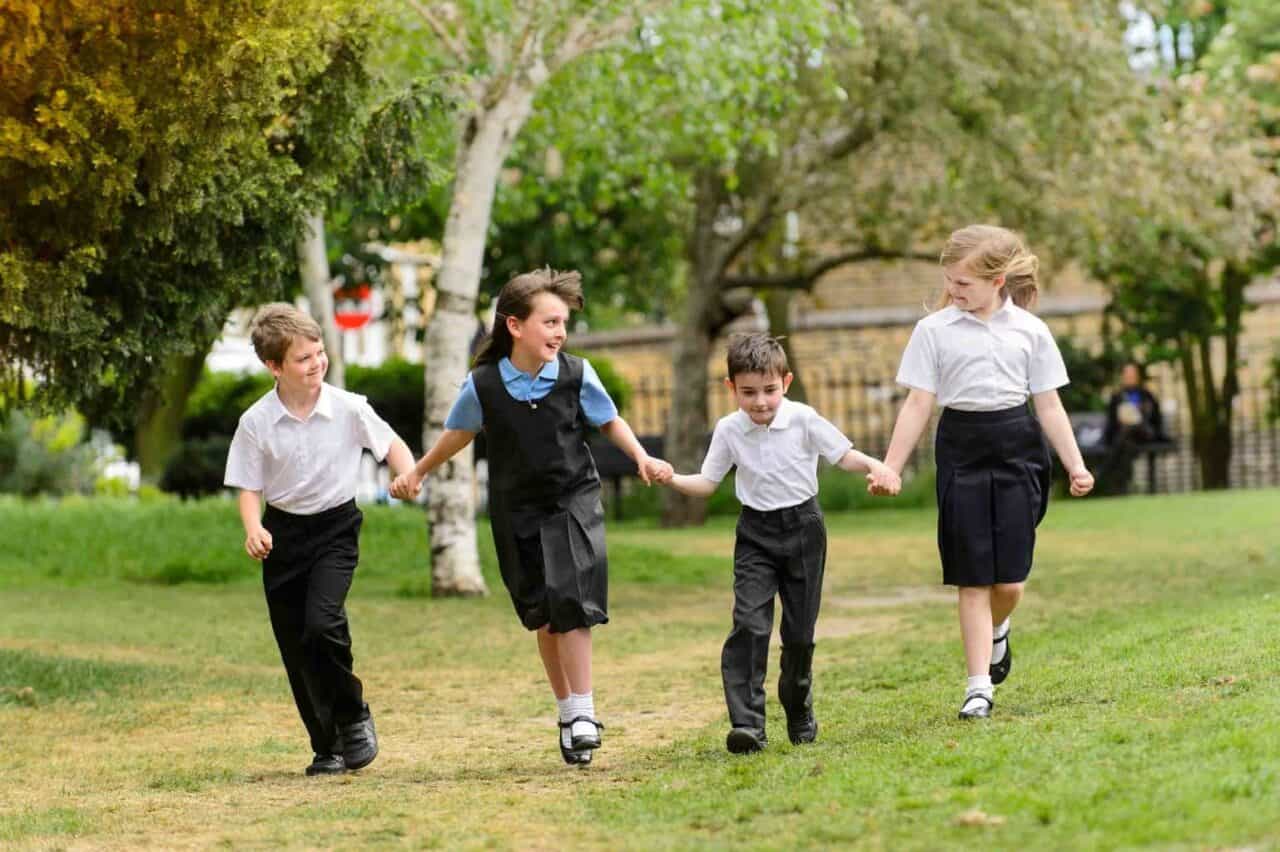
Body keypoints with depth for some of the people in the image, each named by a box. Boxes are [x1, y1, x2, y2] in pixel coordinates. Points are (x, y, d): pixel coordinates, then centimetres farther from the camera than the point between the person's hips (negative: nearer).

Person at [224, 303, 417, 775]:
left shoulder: (348, 408, -9)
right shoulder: (256, 423, -8)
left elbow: (391, 443, 5)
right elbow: (249, 488, -2)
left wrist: (408, 475, -16)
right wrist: (253, 528, -21)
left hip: (335, 527, -2)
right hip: (283, 532, 2)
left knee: (322, 622, -23)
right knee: (296, 648, 3)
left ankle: (354, 715, 0)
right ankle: (327, 748, 17)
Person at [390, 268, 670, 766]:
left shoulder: (575, 375, -10)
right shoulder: (484, 385, -9)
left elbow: (610, 422, 6)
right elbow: (459, 433, 11)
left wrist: (642, 457, -9)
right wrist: (416, 473, 17)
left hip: (573, 502, -2)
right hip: (518, 514, 2)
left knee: (570, 604, -17)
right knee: (543, 617, 9)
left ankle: (583, 712, -11)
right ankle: (567, 711, 22)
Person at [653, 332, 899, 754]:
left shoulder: (803, 419, -9)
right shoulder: (729, 430, -3)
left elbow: (843, 454, -5)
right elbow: (707, 482, 4)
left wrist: (874, 466, -24)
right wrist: (672, 480, -14)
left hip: (802, 528, 0)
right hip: (756, 533, 1)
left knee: (800, 630, 6)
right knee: (749, 624, -16)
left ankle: (799, 712, 30)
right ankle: (747, 723, -22)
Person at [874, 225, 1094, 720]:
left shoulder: (1029, 330, 3)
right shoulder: (934, 330, 1)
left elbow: (1048, 404, 7)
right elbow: (918, 404, 0)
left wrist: (1075, 465, 1)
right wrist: (890, 467, -6)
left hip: (1016, 447, 1)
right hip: (961, 450, -1)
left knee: (1010, 580, -2)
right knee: (972, 580, -2)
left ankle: (996, 631, 32)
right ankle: (979, 686, 3)